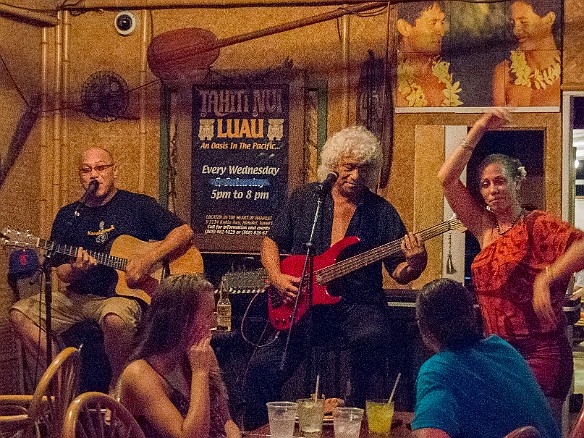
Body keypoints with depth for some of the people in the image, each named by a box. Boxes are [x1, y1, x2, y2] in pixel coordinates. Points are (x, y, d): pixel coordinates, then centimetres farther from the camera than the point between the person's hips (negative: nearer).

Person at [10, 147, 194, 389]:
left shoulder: (137, 205, 3)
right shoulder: (68, 216, 13)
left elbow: (185, 232, -3)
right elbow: (62, 271, 13)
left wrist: (149, 258, -16)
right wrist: (75, 271, -13)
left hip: (124, 294, -5)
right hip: (79, 296, 5)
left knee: (115, 318, -39)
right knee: (20, 312, -13)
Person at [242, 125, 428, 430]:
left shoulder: (381, 212, 7)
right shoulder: (304, 199, 10)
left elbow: (399, 273, 6)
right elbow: (271, 241, 17)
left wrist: (414, 264, -17)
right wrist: (277, 278, -1)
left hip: (358, 304, -1)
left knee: (370, 339, -34)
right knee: (264, 366, -20)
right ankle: (256, 429, 3)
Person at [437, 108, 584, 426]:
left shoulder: (537, 225, -8)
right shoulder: (485, 227, 8)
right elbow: (446, 178, 4)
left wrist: (548, 276, -30)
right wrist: (478, 130, 1)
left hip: (539, 352, -6)